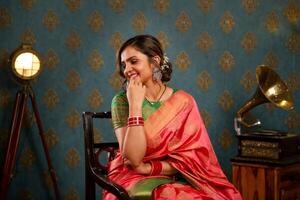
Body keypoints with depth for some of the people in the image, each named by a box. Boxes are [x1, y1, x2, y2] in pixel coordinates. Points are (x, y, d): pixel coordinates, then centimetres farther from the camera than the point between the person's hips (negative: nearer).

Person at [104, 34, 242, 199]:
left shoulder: (183, 101, 0)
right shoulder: (122, 101, -4)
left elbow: (194, 157, -4)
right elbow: (133, 159, -15)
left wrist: (148, 168, -13)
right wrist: (135, 105, -17)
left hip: (176, 180, 2)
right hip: (135, 180, -2)